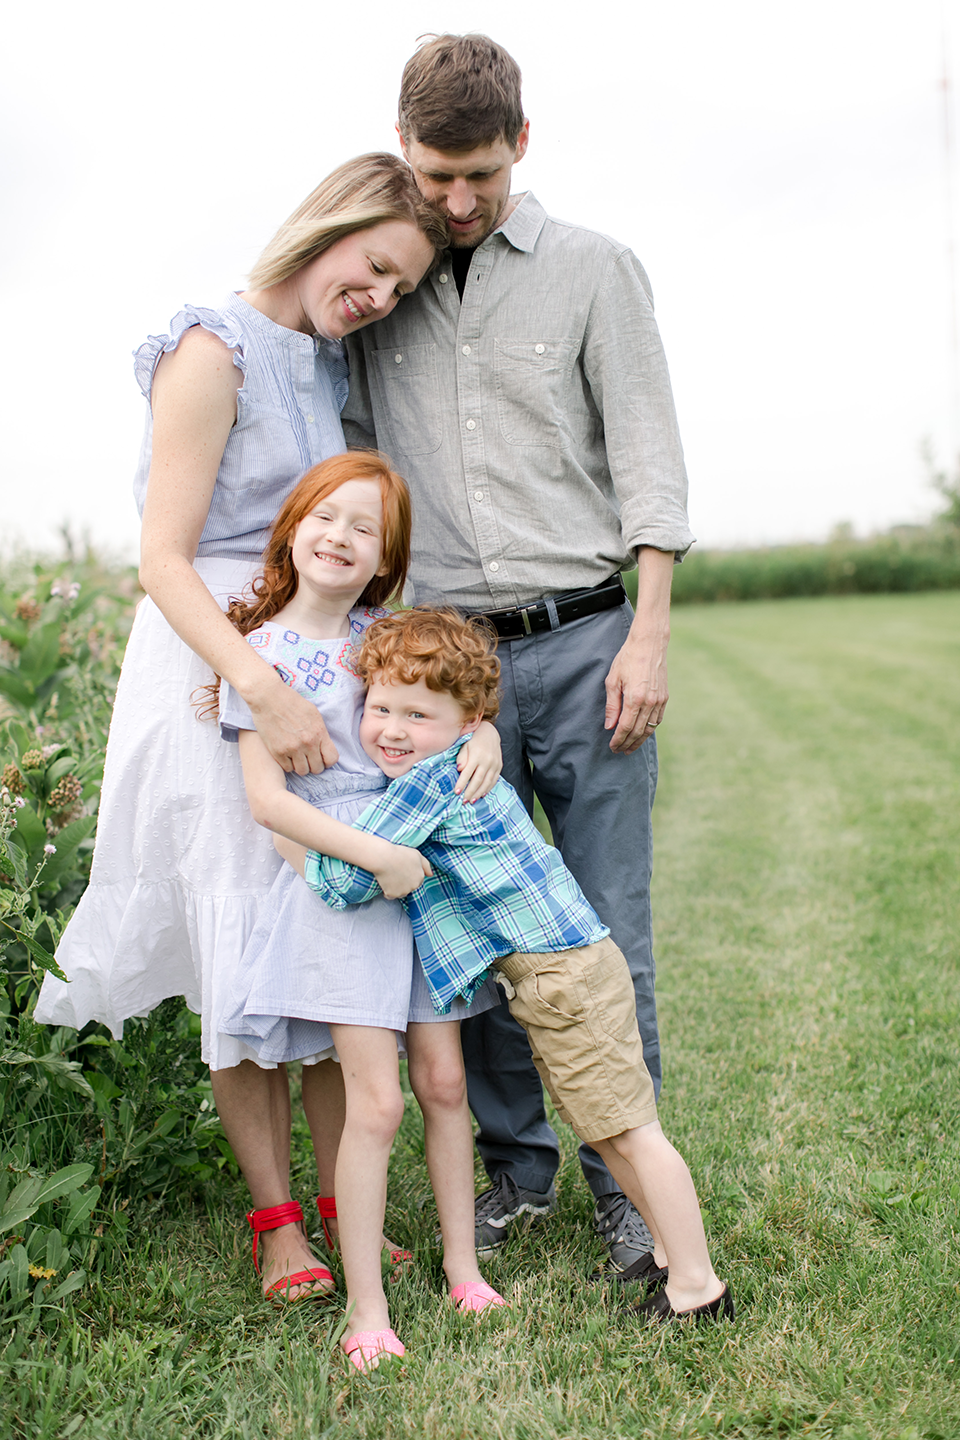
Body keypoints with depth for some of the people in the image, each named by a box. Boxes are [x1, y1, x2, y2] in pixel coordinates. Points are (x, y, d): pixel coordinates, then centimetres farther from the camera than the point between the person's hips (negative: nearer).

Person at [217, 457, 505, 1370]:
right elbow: (268, 798, -11)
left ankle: (461, 1268, 25)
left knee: (444, 1083, 9)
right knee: (375, 1103, -7)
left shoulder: (389, 636, 8)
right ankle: (364, 1307, 8)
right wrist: (377, 856, -18)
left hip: (425, 873, 5)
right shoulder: (262, 653, -5)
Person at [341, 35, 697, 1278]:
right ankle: (515, 1162, 22)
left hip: (581, 643, -2)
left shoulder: (593, 269, 4)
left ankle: (624, 1174, 14)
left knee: (607, 930, 0)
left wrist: (648, 634, -7)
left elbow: (647, 455, 1)